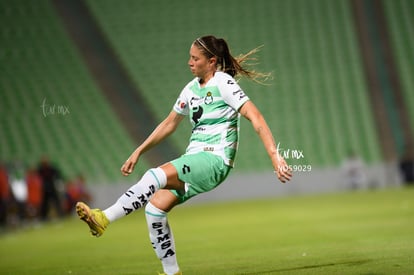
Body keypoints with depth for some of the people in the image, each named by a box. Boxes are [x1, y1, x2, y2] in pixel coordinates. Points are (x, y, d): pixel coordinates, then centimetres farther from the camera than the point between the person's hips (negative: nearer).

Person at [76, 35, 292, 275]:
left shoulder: (224, 83, -7)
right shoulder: (191, 89, 16)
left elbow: (256, 118, -14)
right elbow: (169, 124, 26)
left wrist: (275, 155, -23)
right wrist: (139, 152, 24)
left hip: (215, 161, -8)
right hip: (194, 161, 8)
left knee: (156, 175, -28)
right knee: (155, 206, -8)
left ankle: (104, 219, -29)